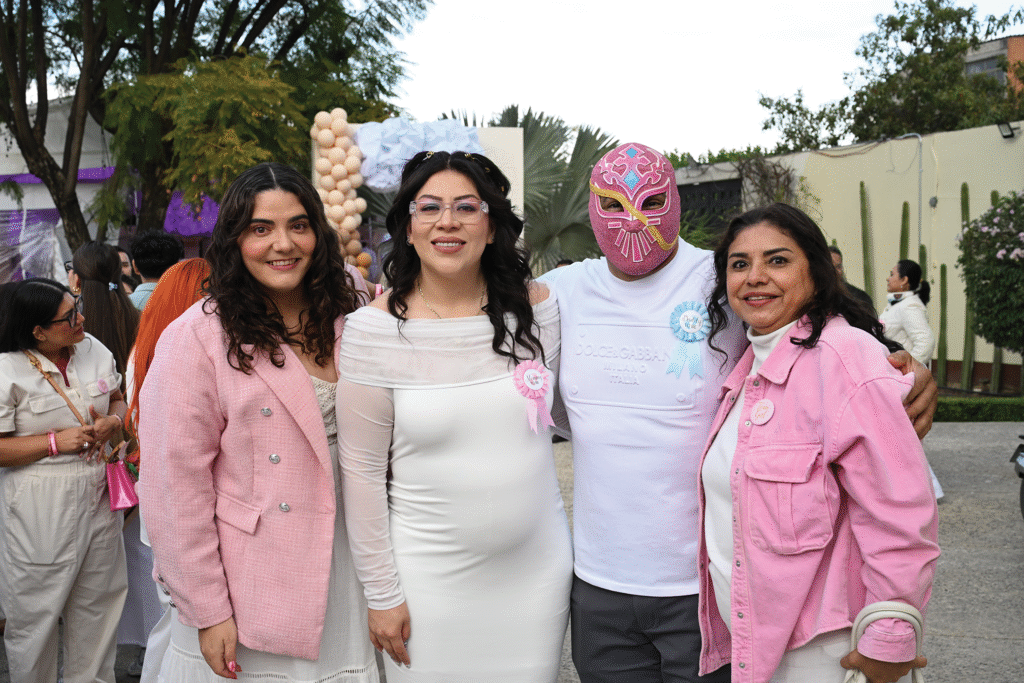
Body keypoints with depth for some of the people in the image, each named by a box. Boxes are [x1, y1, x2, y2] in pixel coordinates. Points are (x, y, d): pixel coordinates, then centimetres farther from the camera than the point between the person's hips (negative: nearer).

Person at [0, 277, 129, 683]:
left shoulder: (94, 350, 2)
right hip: (40, 509, -6)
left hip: (97, 497, 6)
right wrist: (55, 442, -21)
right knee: (36, 611, 7)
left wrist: (113, 421, -6)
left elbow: (119, 400, 16)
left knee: (97, 603, 17)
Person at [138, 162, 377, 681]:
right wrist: (206, 611, -13)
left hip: (347, 574, 5)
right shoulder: (196, 339, -12)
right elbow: (175, 487, -13)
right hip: (251, 593, -4)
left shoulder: (347, 321, 3)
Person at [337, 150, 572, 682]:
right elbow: (362, 472, -7)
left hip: (536, 569, 3)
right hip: (429, 576, -2)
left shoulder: (536, 308, -3)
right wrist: (381, 593, -5)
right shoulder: (373, 330, -11)